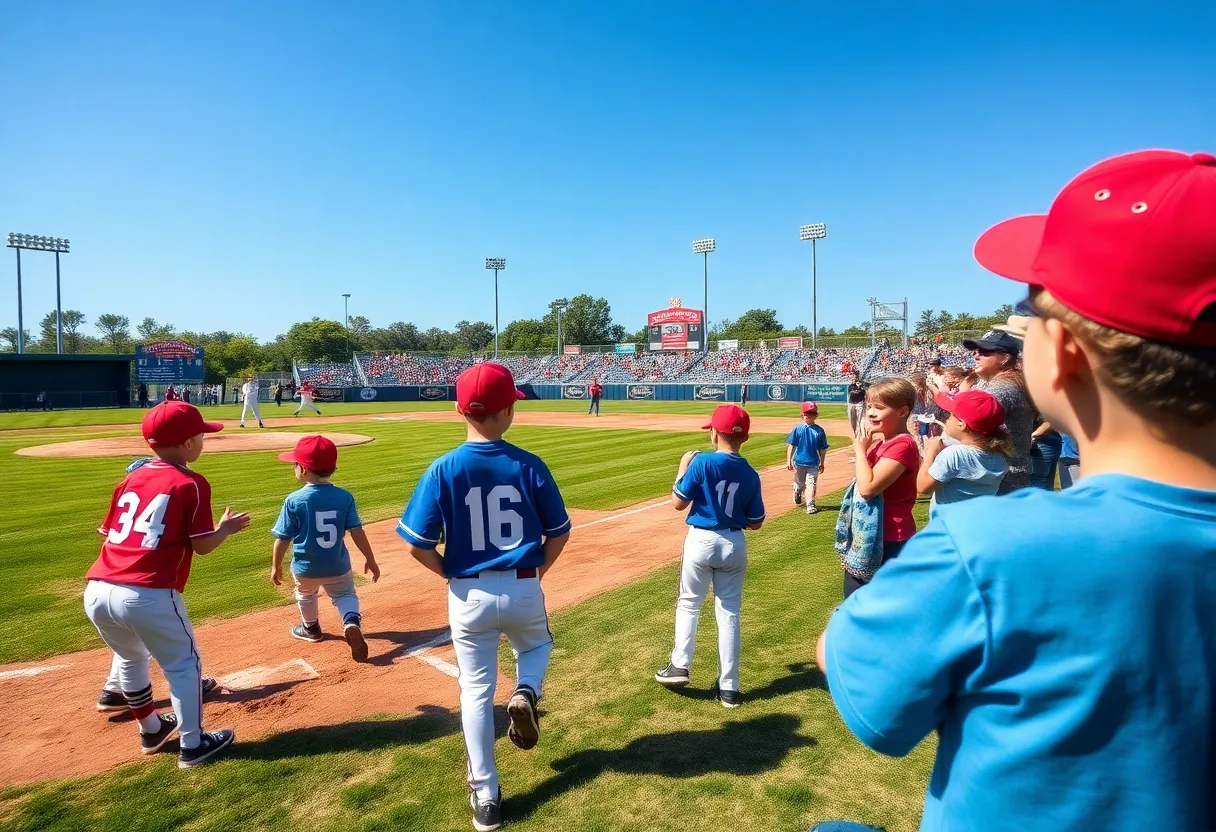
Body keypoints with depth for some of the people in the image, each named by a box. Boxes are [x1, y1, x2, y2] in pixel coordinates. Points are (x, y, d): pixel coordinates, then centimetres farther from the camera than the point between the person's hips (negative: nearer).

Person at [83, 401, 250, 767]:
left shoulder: (130, 479, 15)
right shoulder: (191, 483, -3)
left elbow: (109, 533, 17)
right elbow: (202, 545, -4)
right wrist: (226, 528, 14)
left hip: (96, 592, 7)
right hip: (148, 596, -7)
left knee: (131, 658, 29)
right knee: (183, 664, 12)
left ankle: (151, 730, 45)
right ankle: (193, 745, 20)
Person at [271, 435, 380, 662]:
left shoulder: (294, 500, -17)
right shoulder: (344, 497, -11)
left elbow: (283, 538, -10)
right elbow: (357, 532, -9)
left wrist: (276, 566, 5)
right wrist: (370, 560, 1)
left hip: (305, 567, -1)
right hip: (338, 566, 1)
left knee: (305, 595, 29)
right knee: (345, 594, 22)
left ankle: (311, 628, 52)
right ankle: (352, 623, -7)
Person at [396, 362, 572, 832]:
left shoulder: (443, 470, -12)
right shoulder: (528, 466, -11)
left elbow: (417, 545, -11)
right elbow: (559, 533, -3)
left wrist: (451, 575, 6)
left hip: (469, 595, 0)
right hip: (523, 590, 0)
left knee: (476, 690, 16)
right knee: (537, 646, 32)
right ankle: (526, 693, 2)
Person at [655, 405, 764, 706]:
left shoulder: (702, 463, -15)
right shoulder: (750, 474, -2)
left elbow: (678, 503, -9)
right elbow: (756, 522, 4)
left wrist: (683, 468, 2)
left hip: (701, 541, -3)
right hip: (734, 544, 3)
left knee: (688, 604, 16)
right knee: (729, 612, 10)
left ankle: (679, 667, 14)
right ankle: (728, 687, 15)